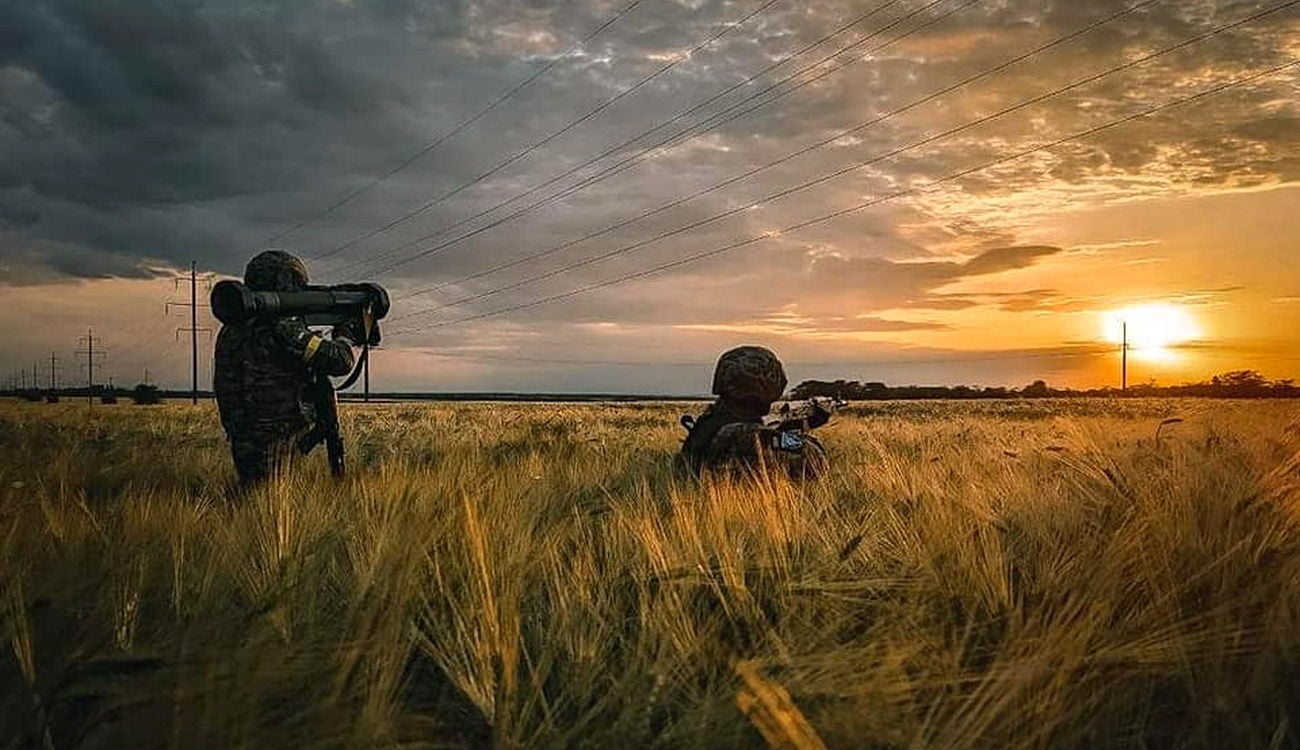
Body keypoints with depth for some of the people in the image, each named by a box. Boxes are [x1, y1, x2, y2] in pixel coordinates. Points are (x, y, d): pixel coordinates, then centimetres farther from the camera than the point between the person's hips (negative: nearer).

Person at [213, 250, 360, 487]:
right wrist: (344, 335, 7)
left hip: (242, 439, 9)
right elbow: (339, 361, -14)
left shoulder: (231, 331, 12)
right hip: (276, 441, -9)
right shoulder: (281, 330, -15)